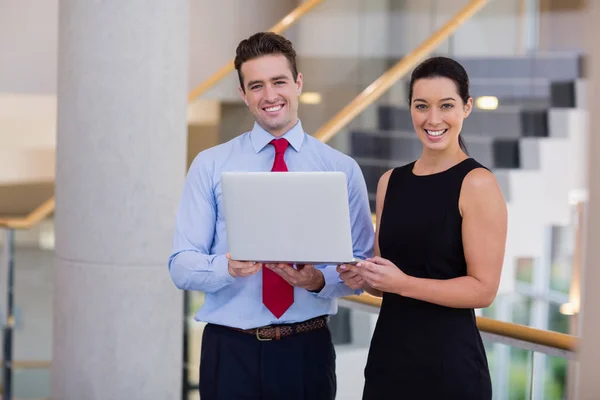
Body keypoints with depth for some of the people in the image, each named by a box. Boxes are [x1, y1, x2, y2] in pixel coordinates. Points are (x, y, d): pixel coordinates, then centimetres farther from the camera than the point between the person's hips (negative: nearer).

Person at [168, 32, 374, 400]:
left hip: (308, 350, 1)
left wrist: (319, 281, -17)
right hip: (230, 350, -1)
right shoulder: (210, 166, 1)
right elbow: (182, 266, -2)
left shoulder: (342, 169, 3)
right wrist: (227, 267, -22)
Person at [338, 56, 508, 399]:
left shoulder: (477, 183, -10)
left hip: (449, 361, -5)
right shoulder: (391, 181, 7)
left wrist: (404, 283, -21)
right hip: (387, 354, 5)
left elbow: (483, 289, -13)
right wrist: (362, 278, -5)